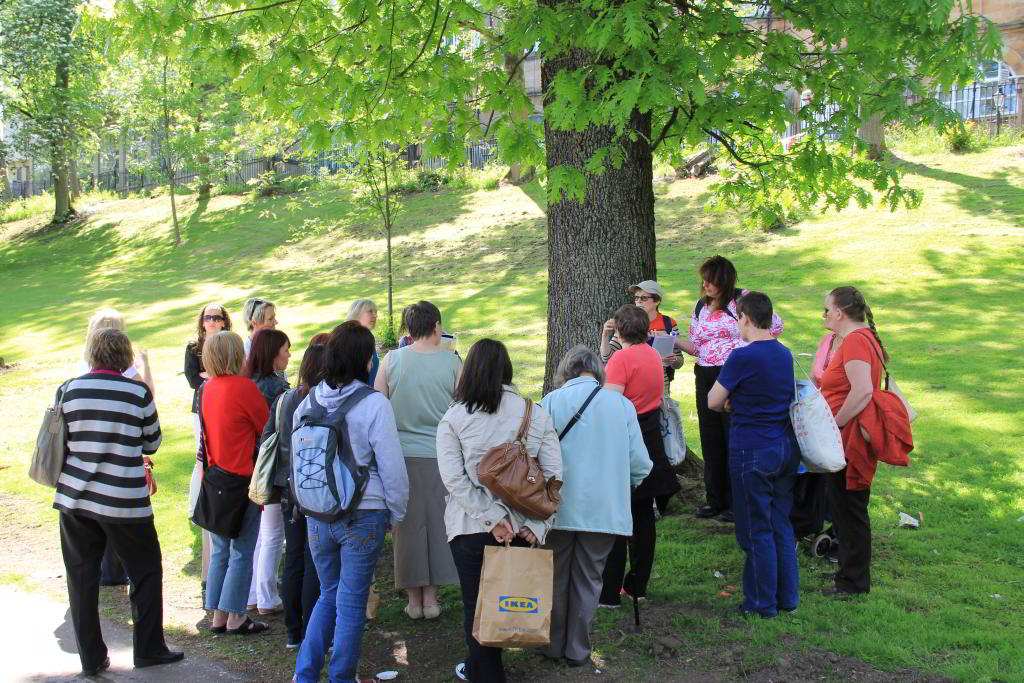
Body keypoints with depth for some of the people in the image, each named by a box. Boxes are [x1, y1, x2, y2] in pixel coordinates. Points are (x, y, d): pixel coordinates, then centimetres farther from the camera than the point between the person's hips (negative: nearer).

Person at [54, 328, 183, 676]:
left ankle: (91, 657, 16)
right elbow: (152, 443, 3)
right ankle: (149, 649, 18)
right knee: (146, 572, 13)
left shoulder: (69, 390, -2)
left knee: (81, 577, 12)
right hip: (124, 501, -2)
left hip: (75, 499, 3)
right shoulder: (139, 392, -8)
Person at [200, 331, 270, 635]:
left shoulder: (208, 388, 4)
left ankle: (218, 616, 20)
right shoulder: (244, 387, -15)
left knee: (220, 550, 14)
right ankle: (235, 618, 6)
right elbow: (267, 427, -5)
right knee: (242, 552, 2)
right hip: (242, 478, -7)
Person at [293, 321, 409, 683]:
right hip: (363, 517, -5)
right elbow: (392, 467, -11)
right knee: (351, 602, 7)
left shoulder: (308, 402, 1)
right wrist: (396, 514, 2)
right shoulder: (373, 404, -14)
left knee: (328, 595, 20)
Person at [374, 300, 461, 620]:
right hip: (440, 454, 0)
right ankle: (430, 598, 14)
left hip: (402, 453, 1)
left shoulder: (391, 360, -2)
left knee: (408, 524, 8)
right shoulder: (451, 362, -3)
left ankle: (414, 600, 14)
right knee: (437, 522, 9)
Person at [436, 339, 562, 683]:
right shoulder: (537, 414, 0)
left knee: (476, 604, 10)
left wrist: (492, 518, -14)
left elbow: (454, 479, -14)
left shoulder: (454, 418, -6)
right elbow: (554, 475, -6)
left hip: (471, 528, -3)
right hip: (522, 528, 3)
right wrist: (536, 525, -7)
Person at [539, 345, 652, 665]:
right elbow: (640, 462, -2)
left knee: (555, 577, 15)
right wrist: (622, 482, 18)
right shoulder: (621, 404, -1)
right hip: (604, 510, 1)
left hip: (560, 507, -1)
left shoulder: (552, 401, -5)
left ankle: (554, 645, 25)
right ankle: (578, 649, 19)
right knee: (588, 579, 12)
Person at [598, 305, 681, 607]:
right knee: (643, 517, 13)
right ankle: (638, 586, 22)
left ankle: (609, 593, 2)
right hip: (651, 443, 8)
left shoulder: (622, 358, -17)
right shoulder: (653, 355, 8)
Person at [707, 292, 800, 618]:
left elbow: (713, 402, -10)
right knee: (781, 525, 16)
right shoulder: (785, 354, 7)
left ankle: (763, 603, 12)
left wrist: (730, 401, 9)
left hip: (753, 450, -7)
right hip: (787, 448, 7)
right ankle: (788, 597, 23)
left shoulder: (742, 357, -16)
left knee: (757, 530, 3)